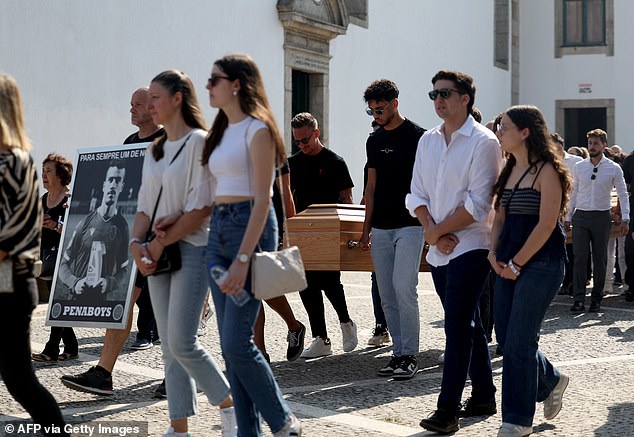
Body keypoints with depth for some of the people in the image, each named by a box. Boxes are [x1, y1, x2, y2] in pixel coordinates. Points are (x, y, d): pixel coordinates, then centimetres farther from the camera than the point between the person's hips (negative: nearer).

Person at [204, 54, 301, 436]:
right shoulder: (222, 131, 16)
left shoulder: (256, 129, -9)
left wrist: (243, 258, -21)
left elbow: (262, 198, -15)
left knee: (237, 342, -11)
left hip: (250, 227, -9)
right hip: (218, 230, 9)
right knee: (231, 346, 7)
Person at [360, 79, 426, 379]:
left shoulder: (416, 136, -4)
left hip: (409, 225, -7)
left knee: (403, 287, -15)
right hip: (380, 228, 7)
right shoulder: (374, 141, 15)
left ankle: (410, 356, -7)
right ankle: (398, 353, 13)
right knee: (387, 295, 6)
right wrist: (366, 227, 14)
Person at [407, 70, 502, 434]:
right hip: (439, 249, 7)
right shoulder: (428, 141, 11)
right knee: (468, 324, 15)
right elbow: (417, 194, 9)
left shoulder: (483, 142, -9)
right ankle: (484, 397, 27)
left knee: (457, 326, -10)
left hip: (471, 247, -7)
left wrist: (438, 231, -10)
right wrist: (432, 230, -7)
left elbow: (478, 204, -15)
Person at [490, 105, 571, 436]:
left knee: (519, 341, -6)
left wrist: (516, 263, -13)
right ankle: (550, 382, 33)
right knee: (505, 336, 9)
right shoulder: (509, 170, 13)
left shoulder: (546, 171, -11)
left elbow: (546, 225, -16)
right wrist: (494, 253, 1)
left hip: (540, 263, -8)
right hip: (509, 264, 8)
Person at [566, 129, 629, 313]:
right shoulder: (579, 167, 7)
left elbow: (623, 194, 2)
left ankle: (596, 299, 13)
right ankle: (579, 299, -7)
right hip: (581, 216, 1)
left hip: (601, 217, -1)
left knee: (600, 260, 4)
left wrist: (625, 218, -5)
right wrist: (568, 217, 11)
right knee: (579, 258, -7)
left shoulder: (614, 168, 1)